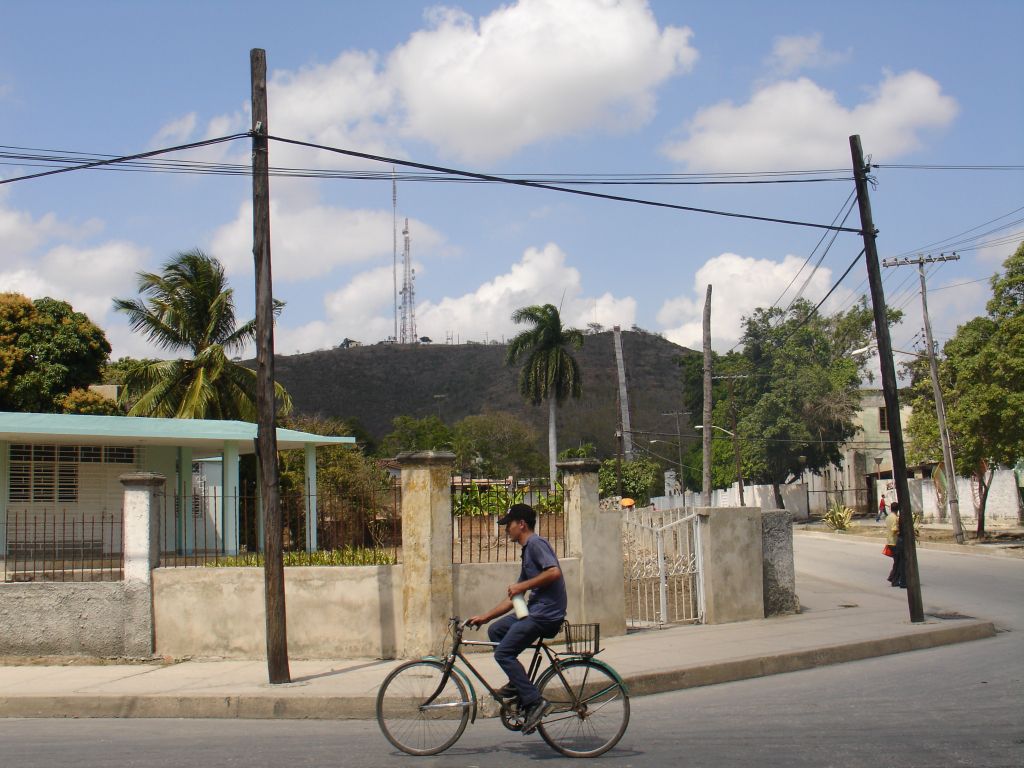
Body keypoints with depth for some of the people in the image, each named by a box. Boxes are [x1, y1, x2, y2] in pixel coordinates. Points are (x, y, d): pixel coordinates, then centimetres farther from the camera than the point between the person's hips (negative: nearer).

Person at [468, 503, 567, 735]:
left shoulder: (536, 543, -7)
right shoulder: (527, 551, 23)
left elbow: (554, 572, -25)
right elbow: (513, 599, 24)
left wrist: (523, 586, -16)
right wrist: (484, 617, 22)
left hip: (546, 613, -10)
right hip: (535, 611, 10)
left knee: (503, 653, -12)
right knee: (496, 630, 18)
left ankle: (534, 702, -13)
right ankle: (518, 684, 16)